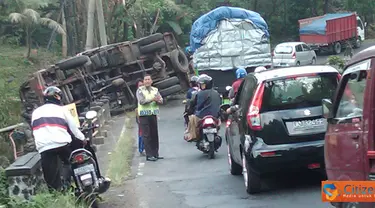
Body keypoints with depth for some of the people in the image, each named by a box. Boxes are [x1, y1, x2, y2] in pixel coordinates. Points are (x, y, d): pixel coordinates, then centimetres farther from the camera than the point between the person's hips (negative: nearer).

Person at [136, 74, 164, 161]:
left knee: (155, 135, 8)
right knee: (146, 135, -6)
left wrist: (158, 100, -23)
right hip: (144, 115, -5)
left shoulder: (155, 90, 11)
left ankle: (155, 153, 17)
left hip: (153, 114, 5)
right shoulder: (140, 90, -2)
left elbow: (161, 101, 0)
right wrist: (152, 99, -25)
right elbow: (141, 101, -16)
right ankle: (149, 155, -6)